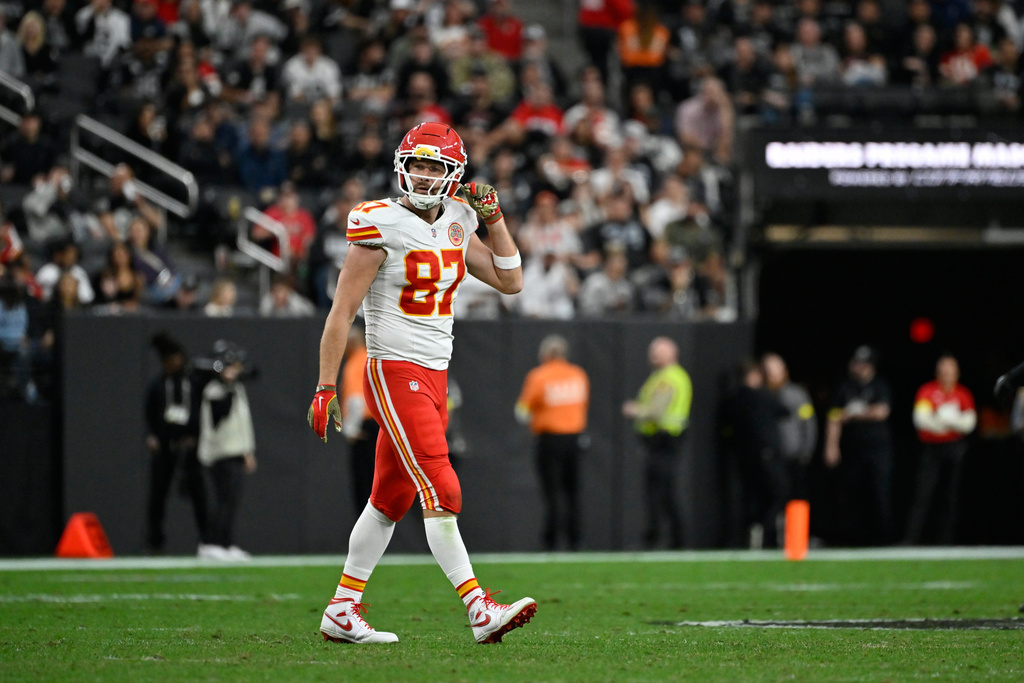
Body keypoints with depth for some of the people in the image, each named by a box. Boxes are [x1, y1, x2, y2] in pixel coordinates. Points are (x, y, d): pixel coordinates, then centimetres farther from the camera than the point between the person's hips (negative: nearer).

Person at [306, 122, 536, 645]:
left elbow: (510, 282, 17)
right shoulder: (381, 226, -11)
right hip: (394, 374, -8)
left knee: (390, 499, 12)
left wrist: (494, 218, 7)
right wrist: (325, 389, -12)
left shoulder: (455, 224, 10)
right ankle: (480, 611, -17)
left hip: (434, 376, 8)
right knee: (441, 493, -14)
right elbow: (342, 312, -10)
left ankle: (342, 611, 20)